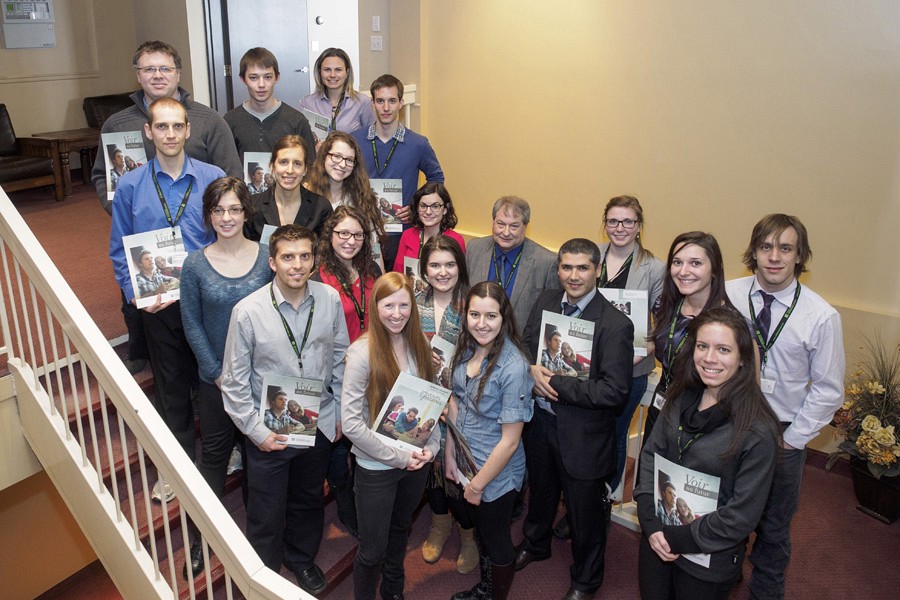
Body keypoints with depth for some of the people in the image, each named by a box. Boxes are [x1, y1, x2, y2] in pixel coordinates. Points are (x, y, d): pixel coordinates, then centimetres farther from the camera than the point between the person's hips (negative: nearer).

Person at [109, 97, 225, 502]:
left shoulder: (213, 178, -4)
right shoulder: (130, 185, -1)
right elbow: (119, 250, 3)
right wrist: (135, 294, -10)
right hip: (157, 304, 1)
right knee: (170, 385, 16)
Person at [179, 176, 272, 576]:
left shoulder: (267, 259, -7)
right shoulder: (195, 265, -7)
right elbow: (192, 325, -3)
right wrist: (218, 373, -7)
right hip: (215, 376, 0)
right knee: (214, 453, 12)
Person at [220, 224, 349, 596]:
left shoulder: (330, 300, -11)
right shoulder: (248, 311, -19)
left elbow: (340, 357, 3)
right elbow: (234, 381, -10)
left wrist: (340, 412, 6)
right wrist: (256, 431, -11)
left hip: (319, 423, 3)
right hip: (269, 431, -3)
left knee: (309, 502, 25)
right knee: (267, 516, 13)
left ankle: (301, 559, 53)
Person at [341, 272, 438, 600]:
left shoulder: (419, 345, -3)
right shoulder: (362, 352, -20)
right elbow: (351, 423, -21)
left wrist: (430, 446, -7)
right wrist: (397, 456, -17)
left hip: (416, 461, 5)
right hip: (376, 466, -5)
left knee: (401, 530, 25)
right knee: (374, 548, 8)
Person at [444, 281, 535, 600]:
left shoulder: (513, 367, -29)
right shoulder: (466, 349, -8)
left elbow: (510, 440, -24)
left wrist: (478, 484, -15)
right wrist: (450, 454, 3)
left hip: (497, 473, -7)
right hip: (466, 462, 7)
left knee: (496, 538, 17)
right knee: (480, 528, 28)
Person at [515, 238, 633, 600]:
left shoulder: (615, 325, -23)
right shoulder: (545, 302, -4)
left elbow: (615, 391, -26)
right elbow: (525, 343, 9)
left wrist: (555, 383, -24)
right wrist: (532, 370, -14)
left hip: (583, 436, -5)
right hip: (540, 420, 5)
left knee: (585, 512, 15)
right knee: (541, 491, 30)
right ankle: (534, 544, 58)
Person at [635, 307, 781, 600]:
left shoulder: (758, 431, -21)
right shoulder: (681, 398, -5)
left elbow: (742, 515, -19)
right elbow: (651, 454, -1)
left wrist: (678, 538, -14)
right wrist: (651, 524, -11)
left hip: (708, 559, -4)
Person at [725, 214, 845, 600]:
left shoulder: (821, 317, -14)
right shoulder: (728, 295, -10)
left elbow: (827, 390, -7)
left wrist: (792, 439, -8)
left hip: (783, 436, -1)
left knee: (773, 528, 19)